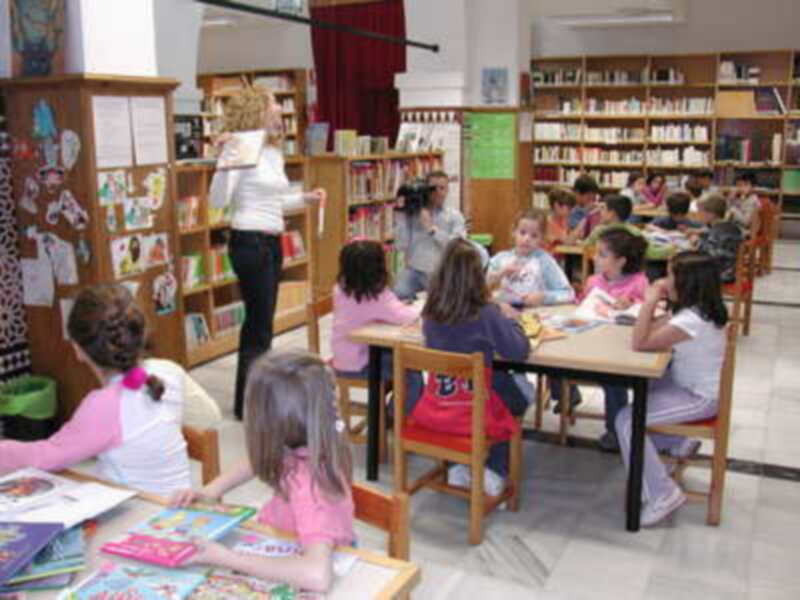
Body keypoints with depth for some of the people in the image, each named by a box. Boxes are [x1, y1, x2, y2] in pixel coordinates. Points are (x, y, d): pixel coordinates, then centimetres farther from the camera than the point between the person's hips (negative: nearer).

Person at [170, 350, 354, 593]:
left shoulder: (306, 483, -35)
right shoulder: (306, 447, -15)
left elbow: (317, 576, -48)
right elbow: (258, 461, 7)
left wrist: (225, 558, -40)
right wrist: (211, 490, -6)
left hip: (297, 584, -6)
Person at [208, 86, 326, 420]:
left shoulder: (275, 153, 13)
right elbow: (218, 200, -22)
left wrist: (305, 198, 20)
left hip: (272, 242, 9)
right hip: (250, 242, -9)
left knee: (260, 321, 15)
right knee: (259, 324, -4)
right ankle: (247, 403, 8)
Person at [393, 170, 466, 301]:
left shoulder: (455, 216, 7)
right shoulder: (412, 213, 5)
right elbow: (401, 246, -3)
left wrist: (431, 228, -13)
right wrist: (400, 216, -7)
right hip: (414, 270, 0)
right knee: (398, 296, -25)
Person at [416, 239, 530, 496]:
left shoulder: (432, 311, -7)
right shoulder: (485, 313, -20)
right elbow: (520, 351, -15)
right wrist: (509, 319, 3)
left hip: (434, 410, 4)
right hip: (472, 414, -4)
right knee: (515, 402, 28)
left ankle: (459, 469, 30)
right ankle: (494, 473, 28)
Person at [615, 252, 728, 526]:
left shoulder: (691, 320, -30)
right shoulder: (696, 309, 0)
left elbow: (640, 343, -30)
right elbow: (654, 328, 7)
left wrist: (650, 301, -27)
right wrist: (652, 303, -6)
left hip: (699, 398, -10)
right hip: (690, 384, 10)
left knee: (626, 420, -18)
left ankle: (662, 494, -8)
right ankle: (678, 441, 28)